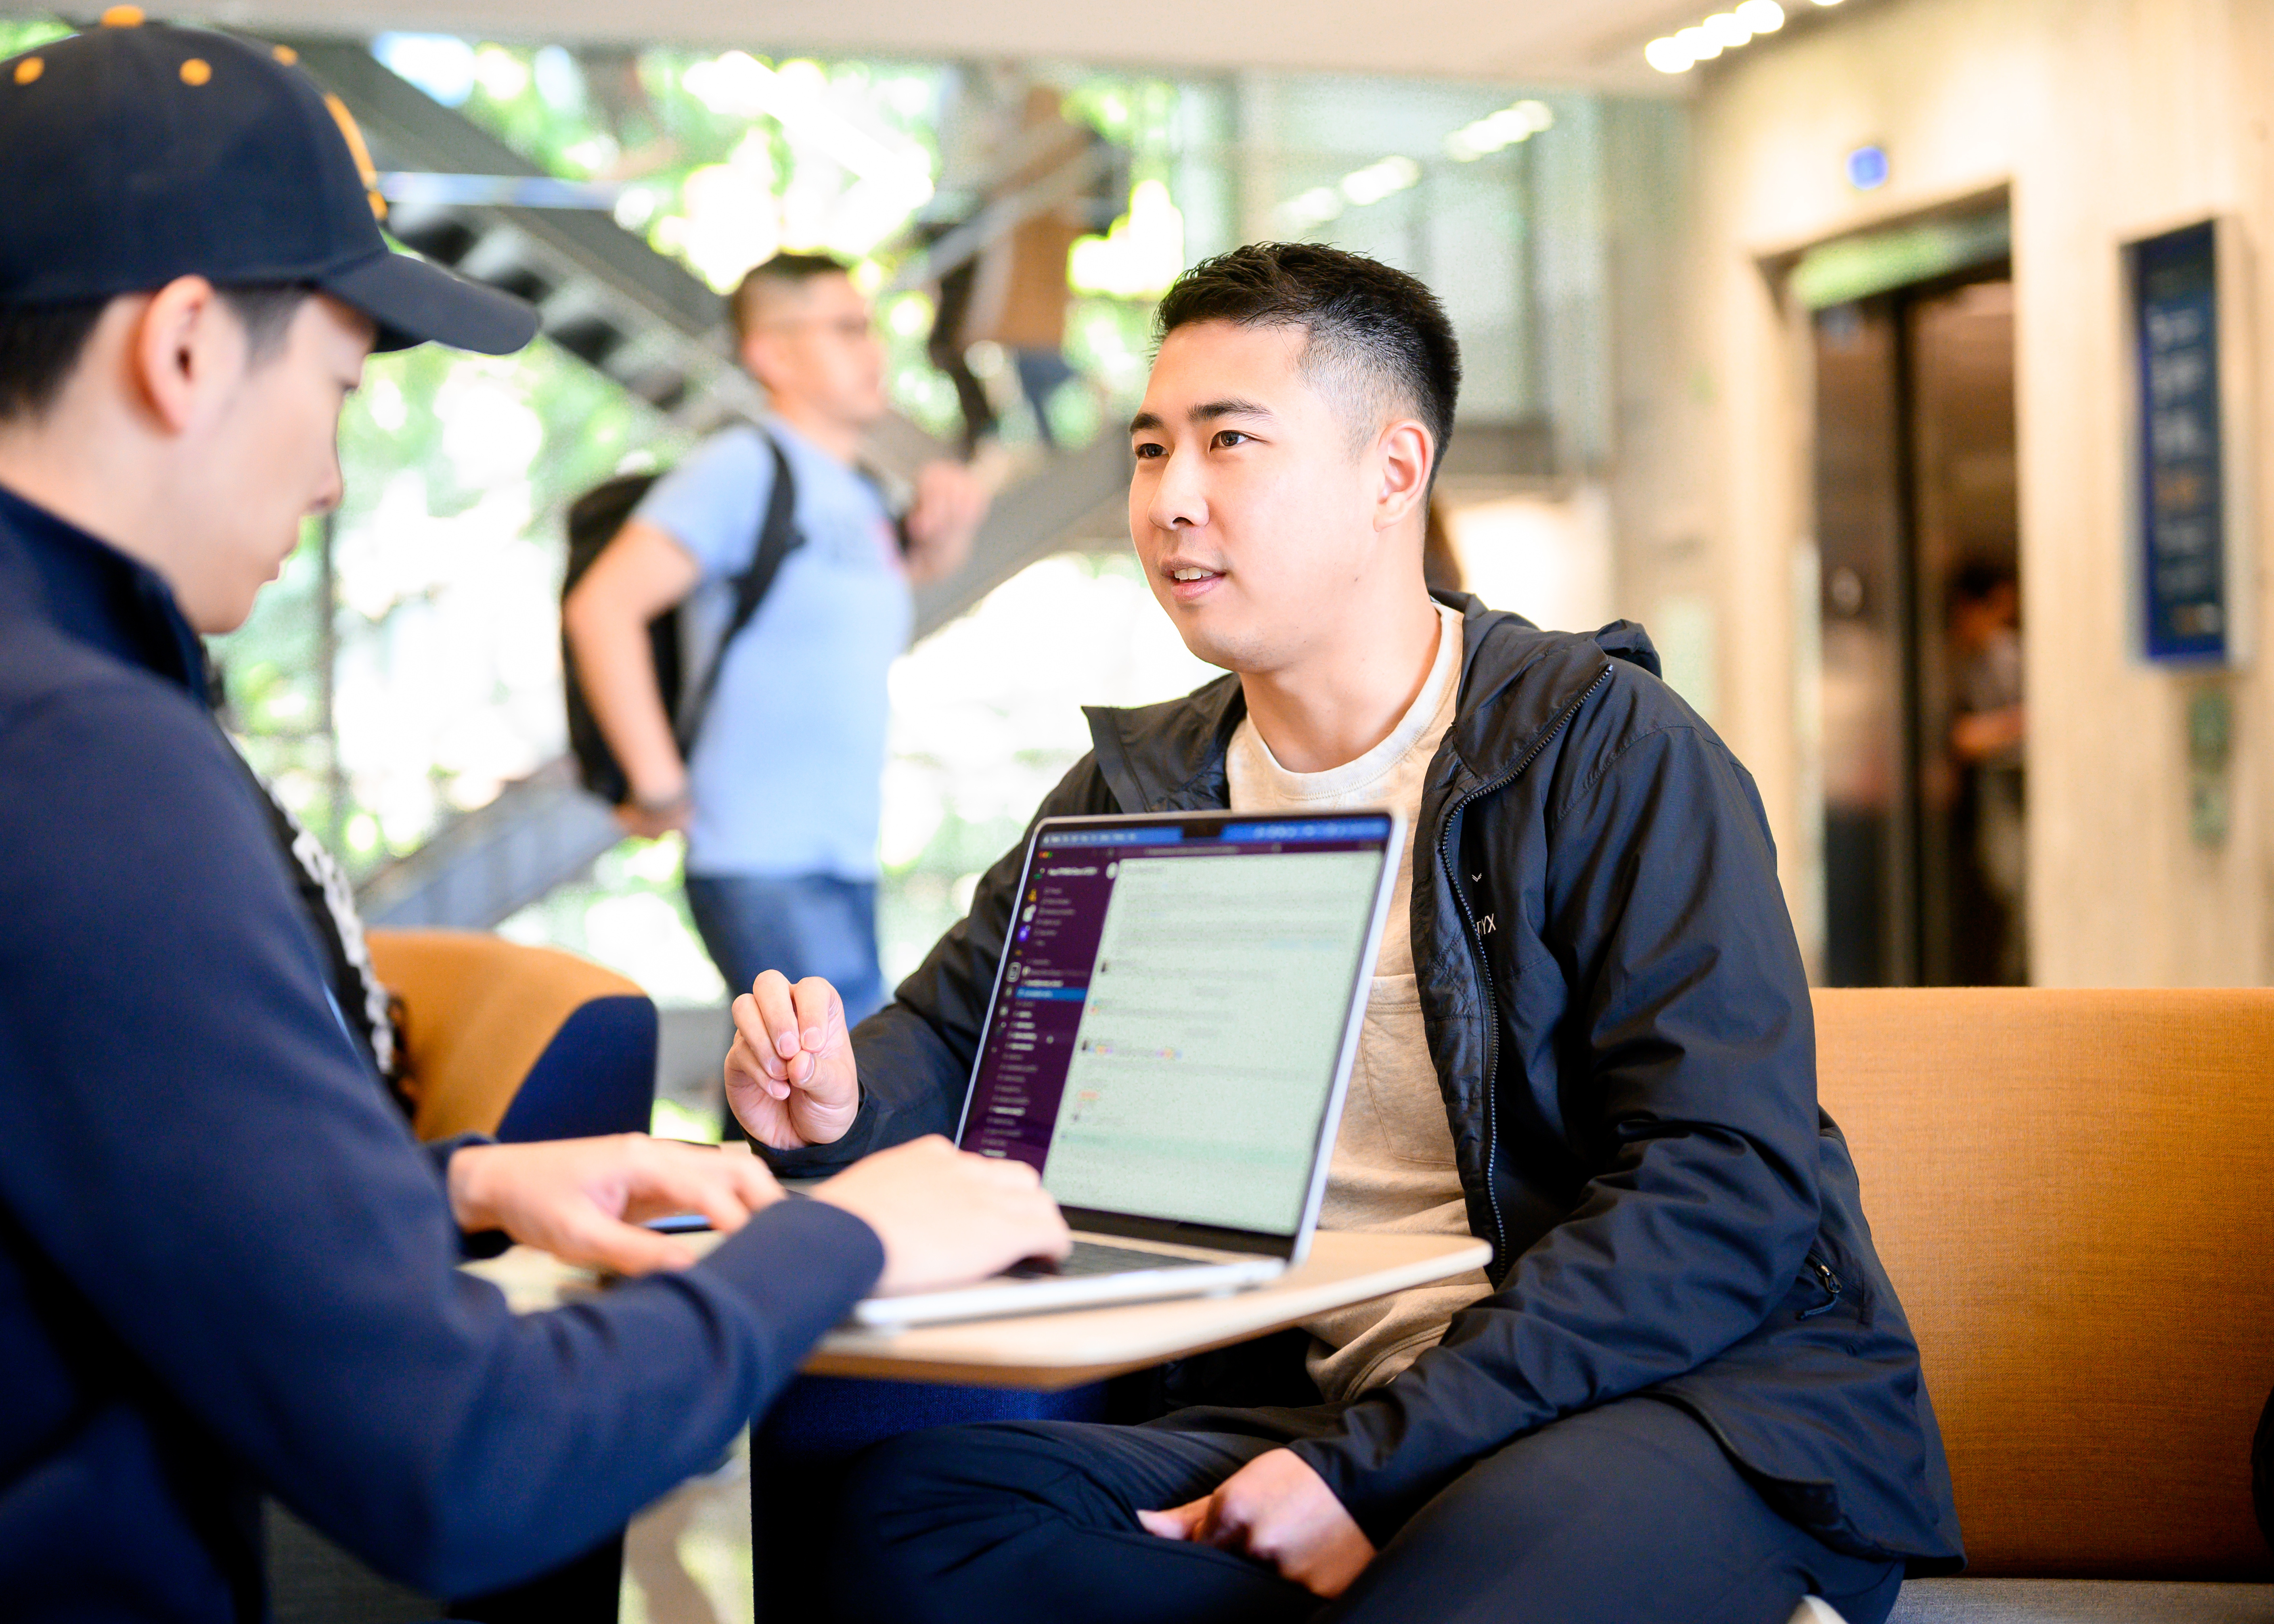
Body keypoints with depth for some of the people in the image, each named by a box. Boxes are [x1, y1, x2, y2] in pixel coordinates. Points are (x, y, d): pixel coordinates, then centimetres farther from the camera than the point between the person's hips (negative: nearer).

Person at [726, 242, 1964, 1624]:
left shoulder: (1606, 747, -5)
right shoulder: (1143, 786, 13)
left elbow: (1731, 1186, -13)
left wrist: (1379, 1461, -20)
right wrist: (845, 1097, -8)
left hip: (1690, 1393, -5)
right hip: (1303, 1403, 6)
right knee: (918, 1508, -20)